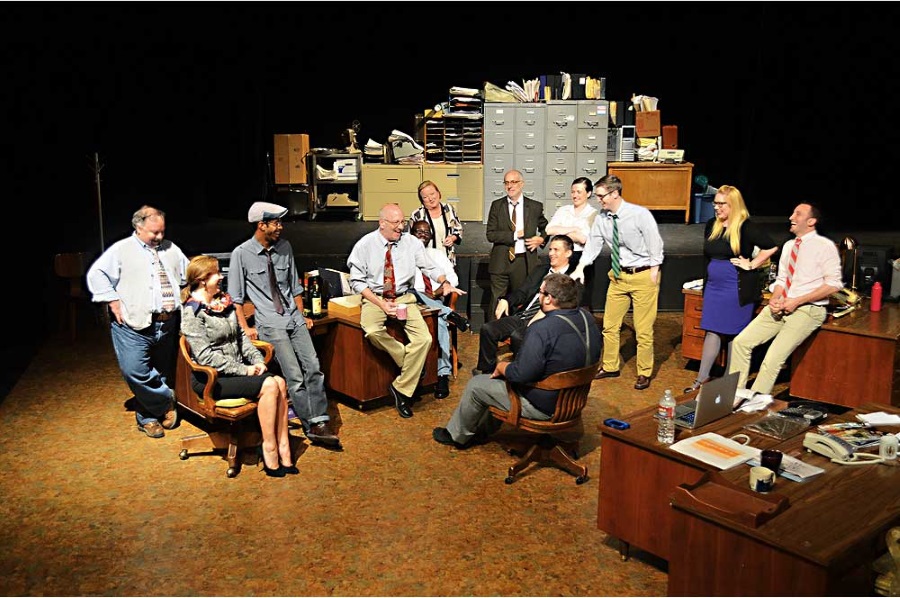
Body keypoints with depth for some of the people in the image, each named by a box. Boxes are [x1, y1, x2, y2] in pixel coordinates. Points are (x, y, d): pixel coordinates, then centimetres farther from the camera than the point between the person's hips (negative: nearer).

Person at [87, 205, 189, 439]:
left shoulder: (171, 249, 13)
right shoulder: (121, 250, -1)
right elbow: (96, 275, -5)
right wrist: (113, 301, -11)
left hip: (168, 324, 4)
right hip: (134, 326, -4)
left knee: (164, 373, 10)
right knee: (135, 371, -15)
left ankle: (148, 416, 27)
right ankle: (166, 401, 7)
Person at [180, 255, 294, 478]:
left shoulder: (224, 302, 13)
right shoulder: (193, 312, -11)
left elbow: (241, 336, 16)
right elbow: (205, 355, -18)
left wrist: (258, 360, -1)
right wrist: (244, 370, -18)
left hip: (237, 369, 7)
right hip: (211, 378, -7)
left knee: (280, 382, -19)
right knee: (269, 386, -25)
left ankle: (283, 450, -18)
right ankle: (270, 453, -16)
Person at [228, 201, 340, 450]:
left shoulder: (284, 247, 8)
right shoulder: (241, 254, -5)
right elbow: (236, 296, -1)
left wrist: (302, 315, 14)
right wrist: (246, 327, -6)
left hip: (294, 318, 5)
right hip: (270, 323, -4)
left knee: (313, 368, -6)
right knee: (295, 377, -9)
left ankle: (320, 422, 1)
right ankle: (312, 428, 2)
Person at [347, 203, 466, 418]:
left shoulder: (411, 242, 1)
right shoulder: (365, 245, -6)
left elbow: (429, 266, 4)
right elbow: (357, 280, -5)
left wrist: (444, 282, -18)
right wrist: (380, 304, -16)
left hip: (404, 298, 2)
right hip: (374, 298, -2)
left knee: (424, 338, -19)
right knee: (372, 331, -35)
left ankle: (401, 388, -6)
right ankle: (409, 363, -11)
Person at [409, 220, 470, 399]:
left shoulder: (438, 253, 25)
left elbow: (453, 277, 15)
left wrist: (441, 288, -8)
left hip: (435, 300, 1)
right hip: (413, 297, -1)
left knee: (440, 322, -33)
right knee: (411, 294, -40)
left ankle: (443, 374, -34)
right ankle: (450, 314, -35)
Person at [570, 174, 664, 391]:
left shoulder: (640, 214, -18)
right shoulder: (601, 218, -3)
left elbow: (655, 243, -11)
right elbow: (593, 244, 2)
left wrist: (653, 273, -10)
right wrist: (580, 267, -11)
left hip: (643, 275, -5)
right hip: (618, 275, 5)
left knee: (644, 328, 3)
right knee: (610, 324, 12)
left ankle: (644, 373, 20)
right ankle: (610, 367, 30)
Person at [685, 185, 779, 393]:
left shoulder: (746, 227, -12)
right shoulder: (711, 225, 9)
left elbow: (771, 247, -16)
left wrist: (751, 265, -13)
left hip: (738, 289, -6)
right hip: (713, 287, 6)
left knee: (735, 335, 5)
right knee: (712, 332, 8)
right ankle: (701, 379, 12)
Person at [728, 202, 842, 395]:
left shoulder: (825, 246, -7)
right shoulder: (788, 246, 15)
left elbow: (833, 284, -12)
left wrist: (797, 301, -16)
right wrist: (774, 300, -2)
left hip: (807, 309, -7)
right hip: (780, 307, 7)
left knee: (773, 358, -20)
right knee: (740, 342, -4)